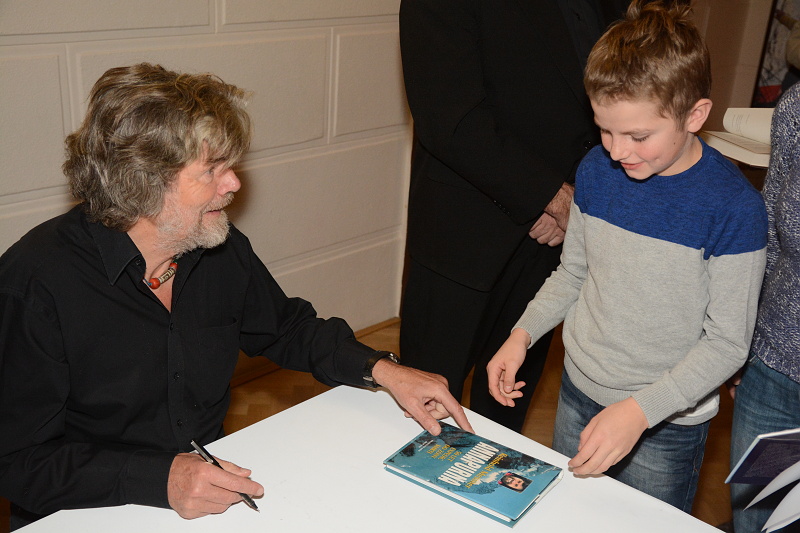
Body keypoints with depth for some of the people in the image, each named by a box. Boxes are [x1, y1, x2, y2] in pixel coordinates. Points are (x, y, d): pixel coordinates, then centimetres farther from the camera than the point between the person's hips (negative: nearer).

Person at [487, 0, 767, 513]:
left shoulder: (734, 206, -21)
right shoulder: (597, 169, -5)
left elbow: (727, 343, -17)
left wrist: (640, 410, -26)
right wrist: (522, 334, -7)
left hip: (666, 428, -4)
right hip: (578, 395, 5)